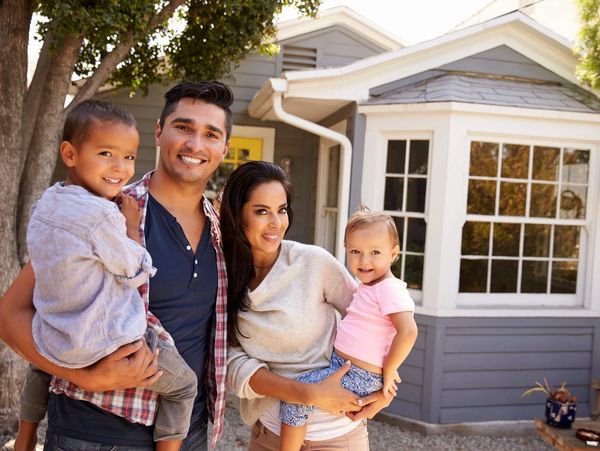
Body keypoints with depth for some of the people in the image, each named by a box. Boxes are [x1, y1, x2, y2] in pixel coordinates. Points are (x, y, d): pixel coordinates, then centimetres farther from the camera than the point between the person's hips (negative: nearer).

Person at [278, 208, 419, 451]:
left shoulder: (389, 289, -18)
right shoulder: (370, 285, 10)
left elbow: (408, 332, -29)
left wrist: (387, 371, -20)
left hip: (357, 376, -10)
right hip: (341, 364, 10)